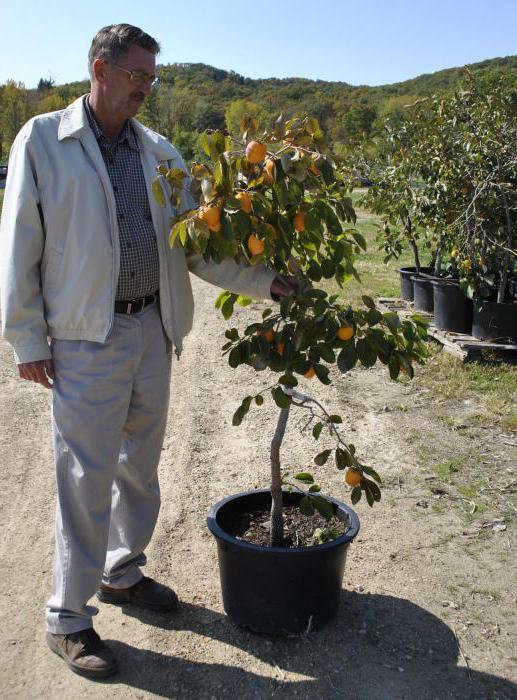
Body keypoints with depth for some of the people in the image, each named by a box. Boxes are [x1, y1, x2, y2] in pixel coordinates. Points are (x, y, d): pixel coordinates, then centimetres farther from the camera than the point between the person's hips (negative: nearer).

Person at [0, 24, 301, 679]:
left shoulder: (159, 151, 10)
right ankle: (67, 617, 18)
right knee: (86, 476, 0)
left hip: (152, 330, 5)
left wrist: (265, 281, 1)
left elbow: (195, 241, 10)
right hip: (85, 336, -5)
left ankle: (121, 571, 37)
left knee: (140, 464, 15)